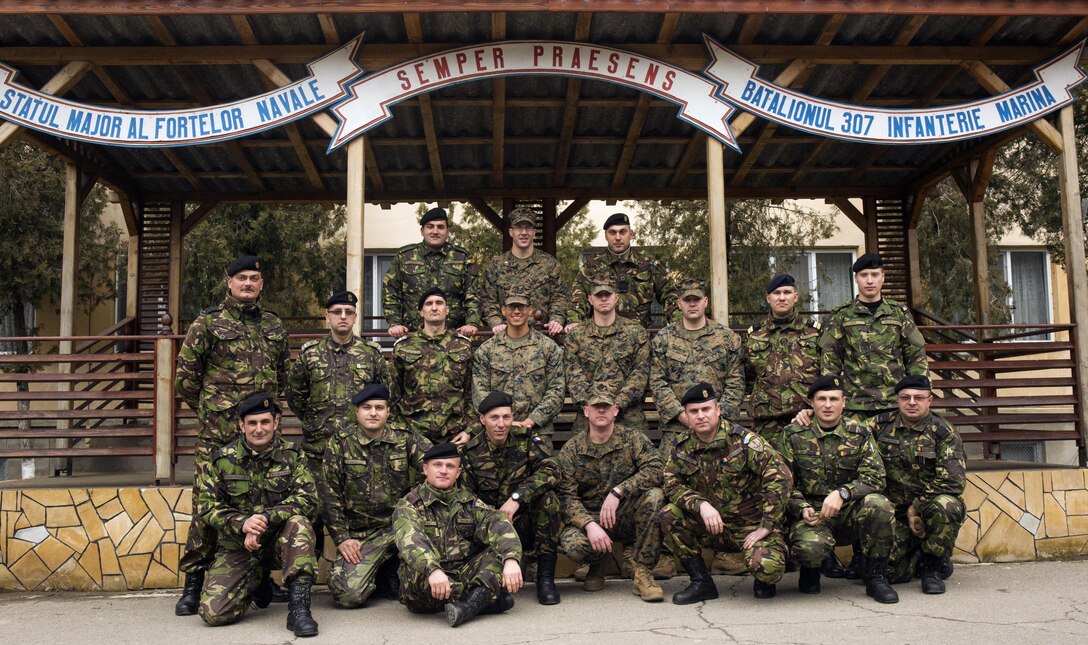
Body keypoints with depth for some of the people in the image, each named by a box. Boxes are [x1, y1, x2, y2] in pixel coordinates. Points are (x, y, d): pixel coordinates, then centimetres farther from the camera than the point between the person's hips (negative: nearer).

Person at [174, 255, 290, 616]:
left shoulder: (275, 326, 13)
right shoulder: (208, 322, 2)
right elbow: (185, 376, 3)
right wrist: (208, 410, 6)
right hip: (218, 434, -4)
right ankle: (193, 583, 8)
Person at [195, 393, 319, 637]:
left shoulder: (292, 456, -3)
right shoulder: (222, 460, -2)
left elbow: (307, 498, -14)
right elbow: (207, 507, -4)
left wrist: (266, 518, -28)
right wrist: (242, 524, -23)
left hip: (280, 540, -1)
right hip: (238, 545, 1)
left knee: (298, 523, -34)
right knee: (214, 612, -16)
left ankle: (299, 606, -29)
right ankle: (257, 586, 18)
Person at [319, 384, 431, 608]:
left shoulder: (406, 440, 3)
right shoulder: (339, 445, 2)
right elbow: (329, 496, 1)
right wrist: (341, 538, -6)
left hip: (402, 524, 1)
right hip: (361, 534, -1)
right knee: (348, 593, -20)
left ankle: (393, 572, 2)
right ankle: (378, 575, 16)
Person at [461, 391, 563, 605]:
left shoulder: (525, 441, -3)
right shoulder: (471, 453, -3)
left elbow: (551, 470, -20)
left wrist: (516, 497, -30)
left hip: (525, 524, 2)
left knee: (547, 496, -28)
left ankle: (545, 576, -17)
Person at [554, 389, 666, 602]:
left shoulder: (632, 439, -2)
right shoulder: (571, 450, -1)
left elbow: (656, 470, -19)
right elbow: (566, 496, -9)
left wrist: (618, 491, -29)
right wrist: (589, 524, -27)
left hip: (628, 516, 0)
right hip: (589, 518, 0)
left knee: (654, 495, -30)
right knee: (571, 544, -33)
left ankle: (642, 573, -15)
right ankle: (599, 562, 7)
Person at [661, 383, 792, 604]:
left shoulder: (743, 440, -14)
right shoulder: (682, 448, 1)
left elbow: (781, 477, -19)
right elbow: (672, 485, -6)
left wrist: (766, 527, -19)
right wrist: (701, 505, -25)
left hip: (752, 525, -4)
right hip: (714, 526, 4)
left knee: (766, 566, -31)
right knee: (669, 516, -17)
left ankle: (764, 579, 10)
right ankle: (701, 583, -3)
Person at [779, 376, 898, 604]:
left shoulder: (860, 433, 2)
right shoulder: (794, 435, 1)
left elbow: (874, 478, -10)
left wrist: (842, 493, -27)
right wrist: (802, 508, -16)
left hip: (851, 512, 1)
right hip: (812, 513, -1)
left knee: (878, 504, -32)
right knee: (809, 547, -35)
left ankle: (875, 576, -10)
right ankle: (810, 569, 8)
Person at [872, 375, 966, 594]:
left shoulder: (944, 433, -7)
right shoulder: (882, 425, 2)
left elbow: (953, 481, -15)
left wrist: (917, 507, -15)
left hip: (929, 507, -2)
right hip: (895, 512, 2)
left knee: (946, 506, -37)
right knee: (887, 570, -15)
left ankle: (931, 567, -9)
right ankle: (916, 557, 24)